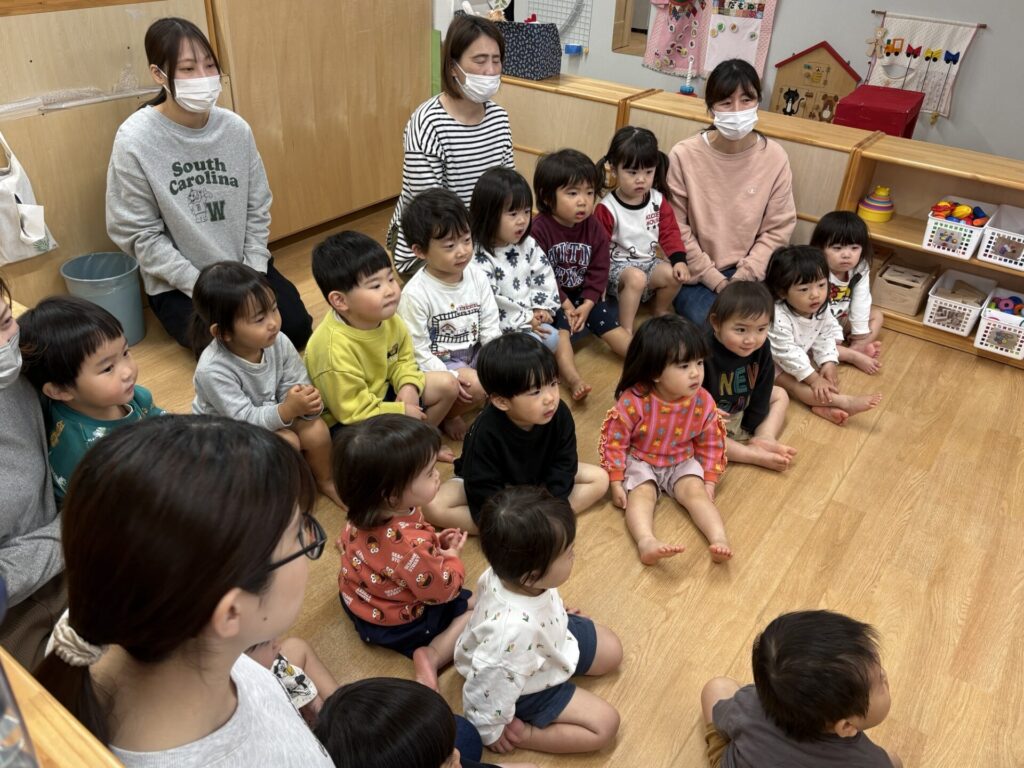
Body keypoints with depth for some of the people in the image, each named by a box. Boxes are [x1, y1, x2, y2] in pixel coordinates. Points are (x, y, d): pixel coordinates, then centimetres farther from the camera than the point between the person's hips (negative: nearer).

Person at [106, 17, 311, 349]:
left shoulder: (236, 129, -3)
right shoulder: (135, 140, -15)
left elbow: (258, 210, 4)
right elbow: (140, 235, -12)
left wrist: (253, 275, -7)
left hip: (244, 267, 4)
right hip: (178, 284, -3)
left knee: (297, 328, -11)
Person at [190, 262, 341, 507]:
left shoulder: (278, 342, -20)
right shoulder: (213, 370, -34)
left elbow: (296, 384, -13)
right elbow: (244, 419, -31)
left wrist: (305, 401, -38)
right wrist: (288, 409, -45)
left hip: (272, 414, 5)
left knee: (317, 430, -18)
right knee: (287, 443, -27)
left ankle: (325, 481, 11)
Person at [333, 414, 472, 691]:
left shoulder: (366, 513, -18)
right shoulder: (412, 545, -41)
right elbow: (443, 590, -26)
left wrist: (433, 542, -1)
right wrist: (450, 557, -5)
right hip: (397, 624, -8)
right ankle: (432, 657, -10)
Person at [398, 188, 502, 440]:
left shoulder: (477, 277, -6)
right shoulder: (415, 294, -21)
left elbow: (490, 327, -2)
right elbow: (417, 351, -18)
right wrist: (452, 379, -26)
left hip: (474, 354, 6)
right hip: (438, 364, -5)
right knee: (476, 388, -29)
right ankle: (446, 415, 1)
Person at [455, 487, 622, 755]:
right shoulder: (514, 630, -48)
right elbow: (488, 685, -32)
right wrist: (490, 732, -11)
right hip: (530, 688, -7)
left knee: (611, 650, 19)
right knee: (604, 725, -4)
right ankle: (520, 733, 1)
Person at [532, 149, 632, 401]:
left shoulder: (594, 228, -1)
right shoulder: (539, 229, -17)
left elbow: (599, 271, -1)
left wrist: (586, 305, -12)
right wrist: (564, 304, -17)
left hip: (584, 296, 5)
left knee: (609, 322, -4)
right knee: (559, 328, -28)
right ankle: (574, 380, -42)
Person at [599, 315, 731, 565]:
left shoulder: (703, 401, -15)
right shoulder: (633, 401, -27)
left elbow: (711, 443, 0)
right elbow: (615, 440, -17)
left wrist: (710, 481, -3)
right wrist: (616, 482, -17)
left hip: (682, 462, 3)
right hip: (639, 461, -3)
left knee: (695, 491, -19)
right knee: (642, 493, -26)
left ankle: (720, 540, -32)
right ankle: (646, 542, -49)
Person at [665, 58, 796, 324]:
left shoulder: (775, 157, -5)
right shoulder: (684, 155, -12)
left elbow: (778, 229, -1)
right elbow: (676, 228, -8)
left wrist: (743, 277, -11)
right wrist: (714, 280, -11)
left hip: (748, 272, 2)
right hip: (696, 274, -2)